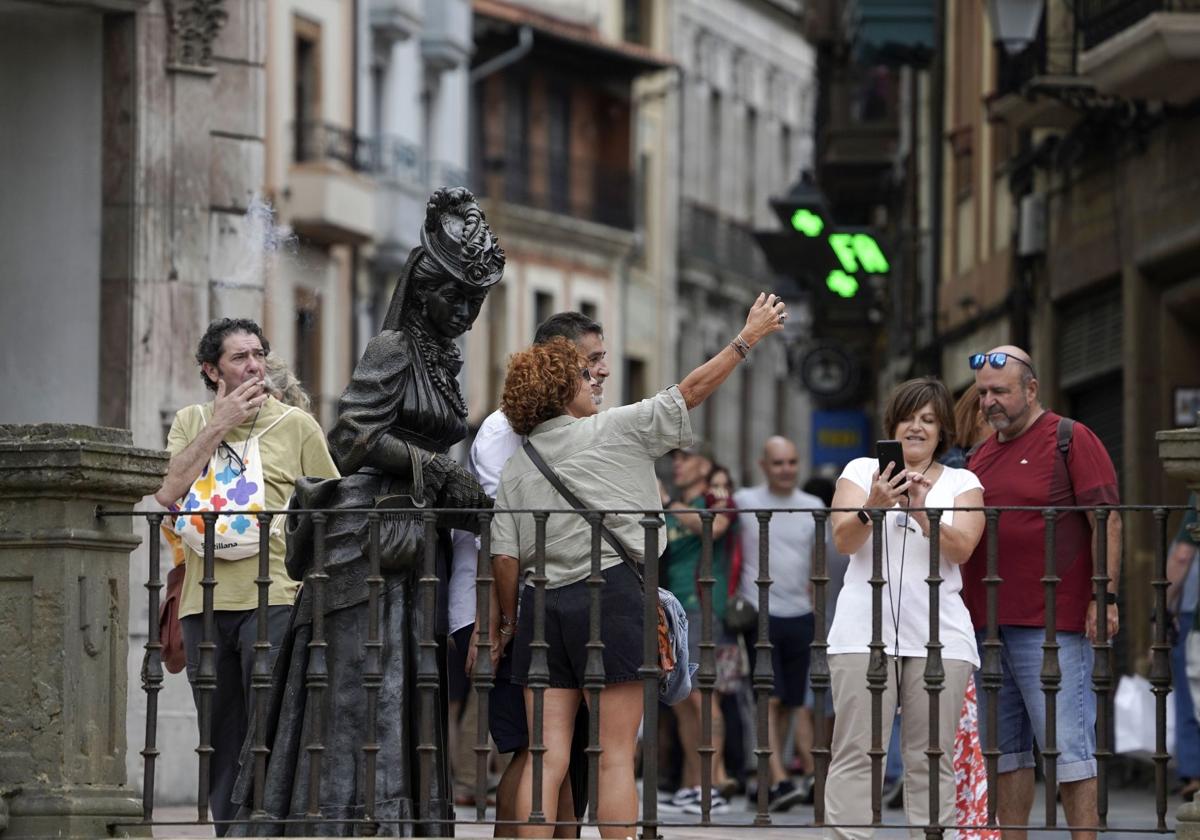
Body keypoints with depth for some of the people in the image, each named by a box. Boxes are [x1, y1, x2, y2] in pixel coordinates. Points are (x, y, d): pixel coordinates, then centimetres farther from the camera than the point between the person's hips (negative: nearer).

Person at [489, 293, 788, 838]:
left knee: (548, 756, 2)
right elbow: (692, 391, 6)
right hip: (611, 596, -4)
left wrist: (510, 622, 17)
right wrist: (748, 338, 17)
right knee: (616, 756, -3)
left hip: (542, 605, 4)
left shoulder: (515, 467, 11)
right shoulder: (612, 431, 0)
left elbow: (504, 557, 4)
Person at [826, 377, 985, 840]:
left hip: (938, 633, 1)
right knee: (855, 753, -7)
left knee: (931, 758, 0)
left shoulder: (961, 483, 12)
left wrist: (922, 511, -20)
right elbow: (843, 540, -3)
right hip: (864, 630, -1)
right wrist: (872, 506, -22)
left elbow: (962, 548, -4)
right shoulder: (862, 471, 11)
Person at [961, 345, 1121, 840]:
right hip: (986, 624, 7)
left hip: (1053, 626, -7)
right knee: (1006, 750, 9)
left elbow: (1107, 521, -7)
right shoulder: (981, 455, 19)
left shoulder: (1071, 440, -1)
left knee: (1067, 744, -9)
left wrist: (1104, 597, -14)